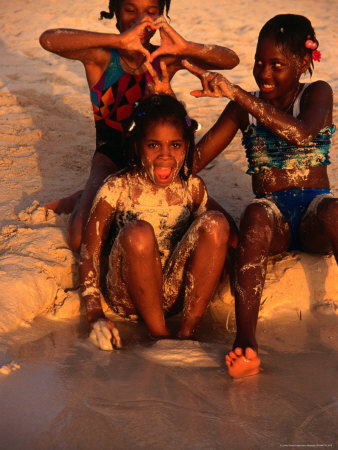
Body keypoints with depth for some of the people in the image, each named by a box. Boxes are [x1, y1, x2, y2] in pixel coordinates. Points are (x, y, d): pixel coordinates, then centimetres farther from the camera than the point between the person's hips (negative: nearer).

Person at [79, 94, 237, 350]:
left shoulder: (193, 188, 4)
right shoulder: (117, 189, -6)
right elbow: (90, 253, -6)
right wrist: (96, 317, -16)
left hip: (177, 293, 3)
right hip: (127, 297, -3)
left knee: (215, 222, -20)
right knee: (138, 232, -33)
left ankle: (188, 334, -16)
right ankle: (160, 336, -18)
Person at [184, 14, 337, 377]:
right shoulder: (244, 107, 13)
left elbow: (301, 133, -21)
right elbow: (194, 160, 10)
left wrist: (236, 93, -24)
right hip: (273, 218, 1)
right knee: (257, 214, -37)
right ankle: (245, 341, -50)